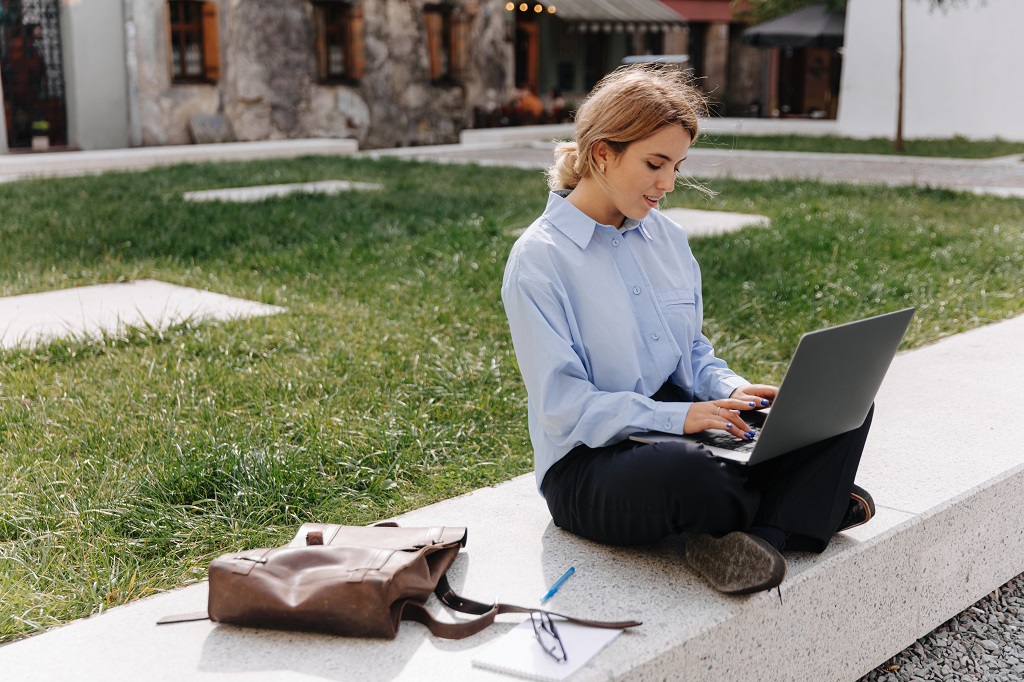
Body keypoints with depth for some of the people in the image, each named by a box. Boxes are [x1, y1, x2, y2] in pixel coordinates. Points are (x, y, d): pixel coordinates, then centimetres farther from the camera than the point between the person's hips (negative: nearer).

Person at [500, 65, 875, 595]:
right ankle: (806, 499, -7)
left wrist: (731, 390, -6)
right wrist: (677, 416, -28)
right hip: (588, 466, -7)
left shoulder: (667, 238, 9)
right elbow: (561, 403, -18)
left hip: (681, 429, 7)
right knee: (688, 474, -40)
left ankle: (759, 533, -26)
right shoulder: (538, 260, -13)